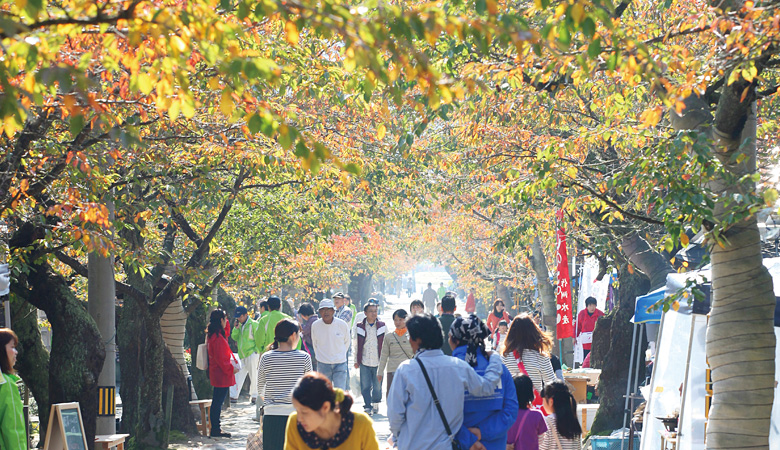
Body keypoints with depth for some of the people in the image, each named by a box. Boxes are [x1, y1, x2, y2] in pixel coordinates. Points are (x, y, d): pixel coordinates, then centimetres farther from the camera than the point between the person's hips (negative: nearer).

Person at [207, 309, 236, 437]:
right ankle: (215, 430, -3)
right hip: (222, 375, -10)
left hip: (217, 374, 10)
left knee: (217, 402, 13)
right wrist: (231, 369, -13)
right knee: (218, 402, -6)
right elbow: (220, 358, -22)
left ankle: (215, 428, 18)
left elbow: (227, 332, 33)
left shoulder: (214, 335, 11)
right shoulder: (218, 338, -20)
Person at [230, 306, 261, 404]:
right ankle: (233, 396, 10)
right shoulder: (240, 325, 14)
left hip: (252, 354, -7)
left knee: (254, 376, -1)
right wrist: (236, 328, -5)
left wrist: (257, 352, -13)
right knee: (238, 375, 7)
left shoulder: (253, 324, -8)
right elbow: (234, 337, 11)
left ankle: (254, 396, 7)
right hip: (242, 355, 7)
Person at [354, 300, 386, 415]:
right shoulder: (360, 327, 4)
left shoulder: (382, 326, 4)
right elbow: (357, 345, 10)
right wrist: (356, 360, 9)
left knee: (377, 386, 7)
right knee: (365, 386, -4)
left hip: (378, 361, 0)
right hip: (364, 362, 0)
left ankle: (375, 403, 29)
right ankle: (368, 407, 3)